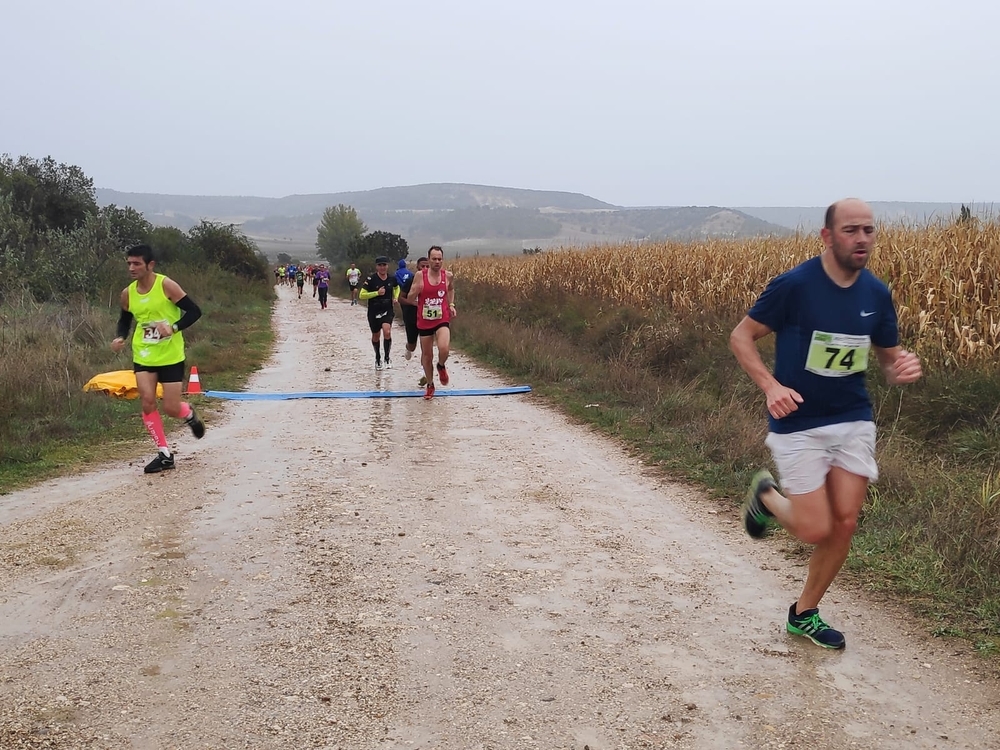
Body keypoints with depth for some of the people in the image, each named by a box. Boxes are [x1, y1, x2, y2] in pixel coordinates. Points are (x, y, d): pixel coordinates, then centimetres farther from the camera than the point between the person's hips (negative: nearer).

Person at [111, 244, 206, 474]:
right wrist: (120, 338, -4)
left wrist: (174, 328, -28)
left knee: (171, 408, -3)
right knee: (147, 401, -10)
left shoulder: (166, 285, -14)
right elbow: (125, 320, 16)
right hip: (143, 356, 4)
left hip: (170, 356, -4)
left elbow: (194, 311, -13)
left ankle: (189, 414, 36)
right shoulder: (128, 293, -1)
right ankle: (164, 454, 1)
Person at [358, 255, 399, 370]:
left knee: (387, 331, -22)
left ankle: (387, 358, -7)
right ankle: (378, 358, 36)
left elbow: (397, 288, 21)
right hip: (374, 312, -1)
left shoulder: (392, 279, -3)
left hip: (387, 310, 1)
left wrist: (396, 297, 2)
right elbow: (361, 295, -14)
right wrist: (377, 293, -23)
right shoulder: (371, 279, -13)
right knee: (375, 336, 14)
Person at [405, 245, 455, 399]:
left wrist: (451, 304, 8)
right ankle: (430, 385, 32)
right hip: (424, 322, 0)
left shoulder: (447, 276, -2)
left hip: (442, 320, 0)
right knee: (426, 355, 10)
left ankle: (441, 366, 10)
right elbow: (410, 298, -4)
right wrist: (417, 289, -24)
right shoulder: (420, 275, -8)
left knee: (444, 349, -26)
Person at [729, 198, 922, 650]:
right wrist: (770, 386, -22)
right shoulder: (794, 286, -15)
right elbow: (740, 337, -7)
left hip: (854, 421, 5)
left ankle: (804, 614, 22)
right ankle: (766, 495, 28)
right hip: (798, 424, -5)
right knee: (815, 530, -6)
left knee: (845, 523, 2)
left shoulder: (877, 294, 0)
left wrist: (902, 369, -14)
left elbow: (888, 357, 11)